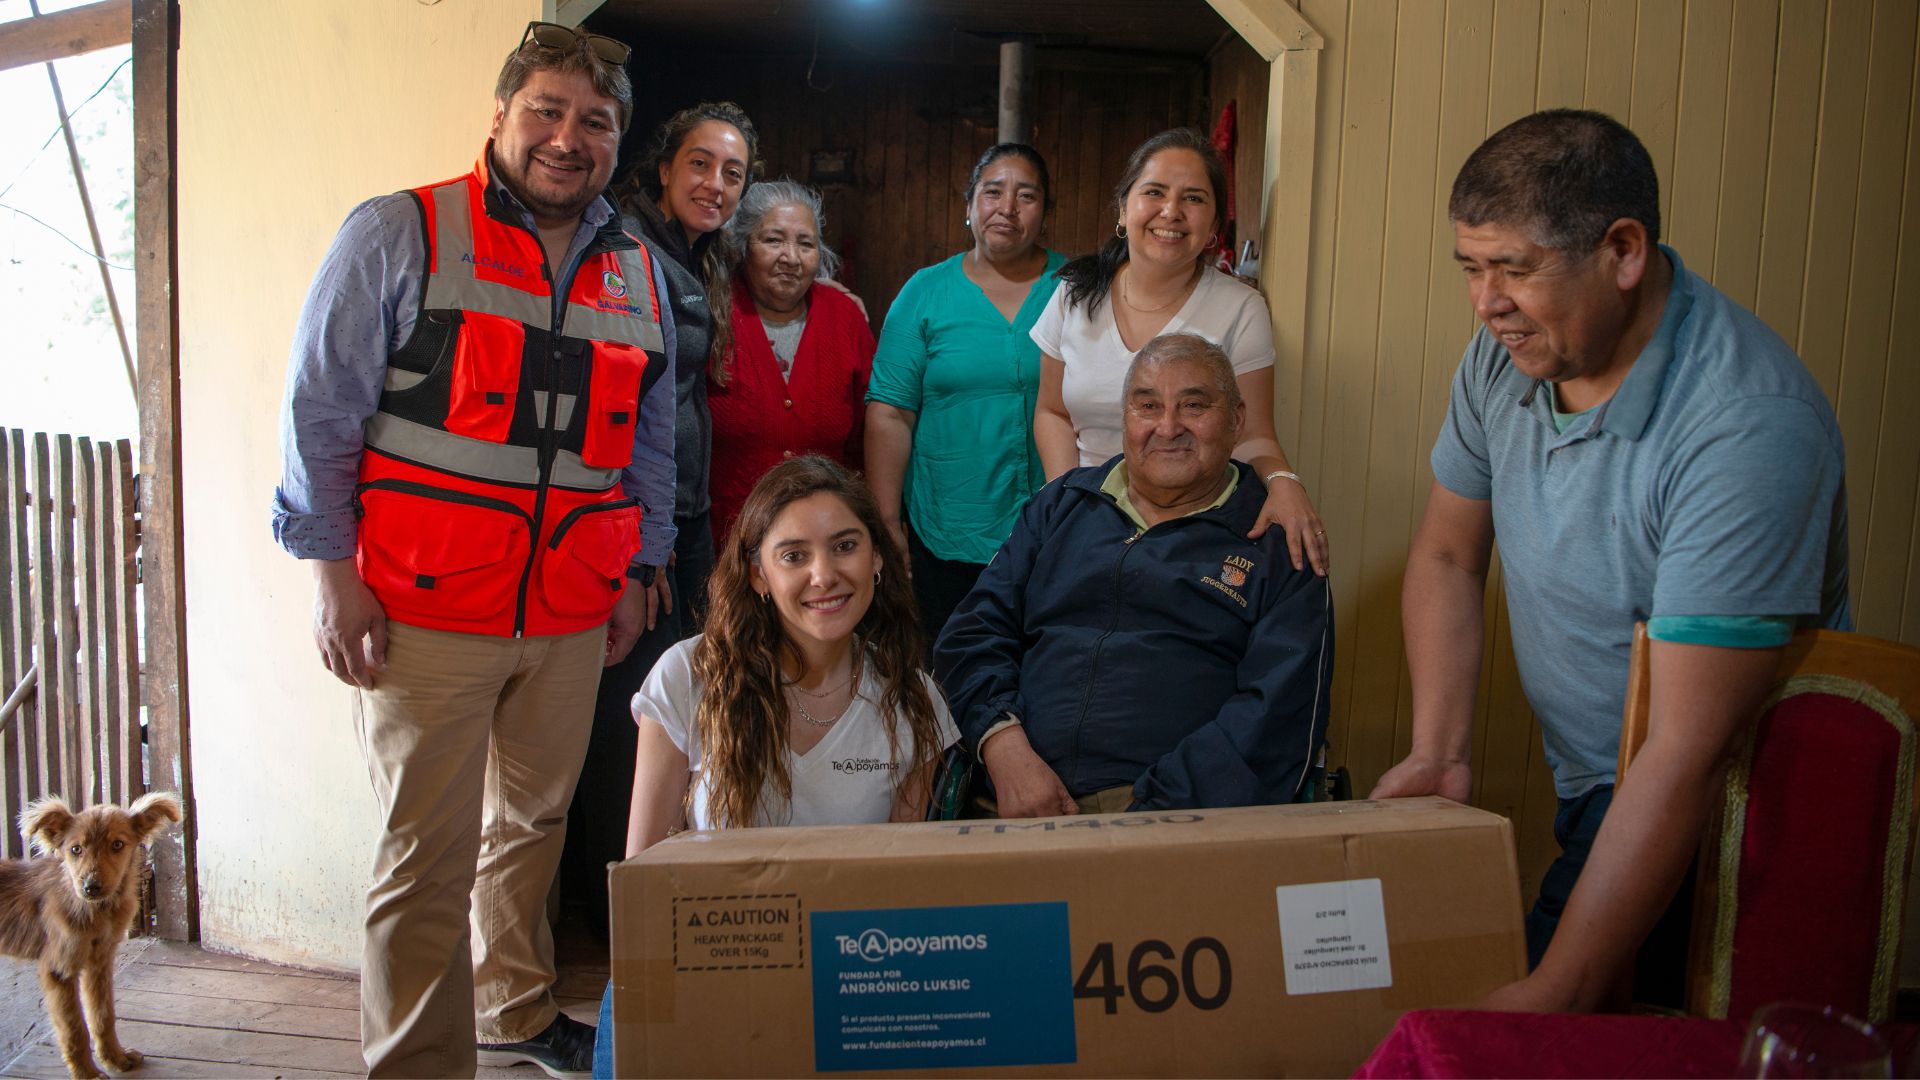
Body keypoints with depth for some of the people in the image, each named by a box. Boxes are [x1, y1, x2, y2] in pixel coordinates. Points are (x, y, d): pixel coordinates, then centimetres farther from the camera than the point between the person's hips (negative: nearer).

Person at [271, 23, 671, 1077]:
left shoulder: (636, 276, 12)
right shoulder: (400, 234, -3)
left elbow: (651, 442, 20)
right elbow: (320, 409, -5)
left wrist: (636, 573, 18)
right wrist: (333, 571, -9)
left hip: (571, 618, 5)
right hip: (425, 607, -5)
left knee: (533, 825, 18)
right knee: (428, 856, -1)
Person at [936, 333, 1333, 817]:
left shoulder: (1280, 545, 9)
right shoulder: (1061, 505, 22)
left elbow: (1279, 715, -2)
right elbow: (974, 632, 17)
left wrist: (1150, 812, -13)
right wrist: (1005, 748, -3)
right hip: (1020, 799, 3)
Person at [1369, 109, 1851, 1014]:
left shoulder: (1750, 424, -27)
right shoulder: (1508, 351, -4)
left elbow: (1685, 759, -29)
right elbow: (1447, 559, 9)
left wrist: (1556, 997, -30)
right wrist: (1438, 755, -5)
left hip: (1712, 826, -7)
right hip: (1585, 801, 7)